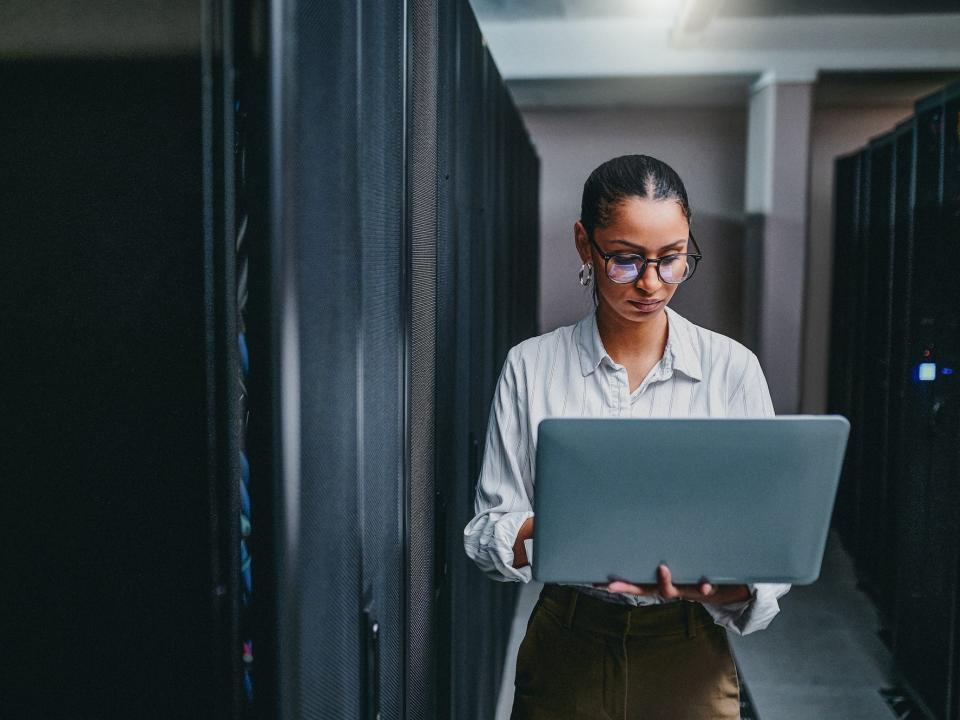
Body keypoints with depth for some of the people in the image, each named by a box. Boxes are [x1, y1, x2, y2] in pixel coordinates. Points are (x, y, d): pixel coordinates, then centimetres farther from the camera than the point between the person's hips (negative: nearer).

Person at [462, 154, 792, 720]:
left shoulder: (731, 367, -6)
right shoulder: (530, 366, -5)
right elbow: (490, 528, -5)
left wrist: (728, 587, -27)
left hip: (688, 656, 0)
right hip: (566, 647, 1)